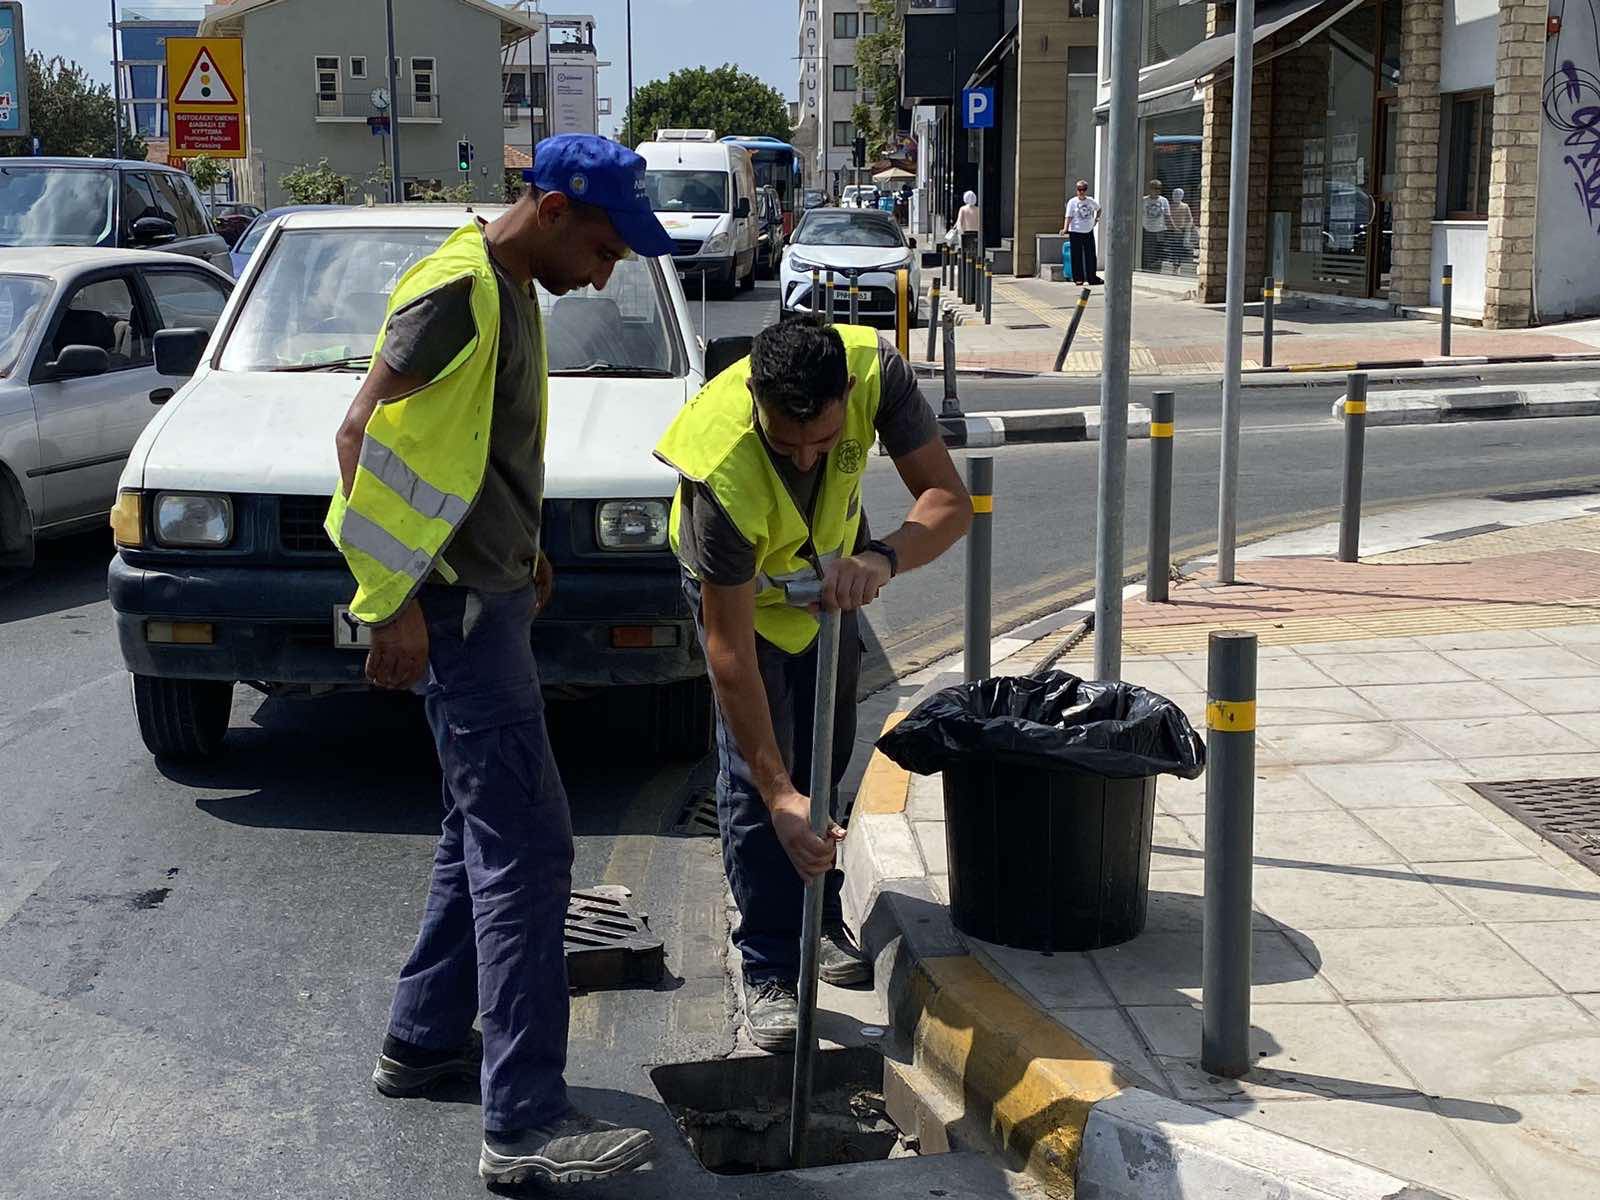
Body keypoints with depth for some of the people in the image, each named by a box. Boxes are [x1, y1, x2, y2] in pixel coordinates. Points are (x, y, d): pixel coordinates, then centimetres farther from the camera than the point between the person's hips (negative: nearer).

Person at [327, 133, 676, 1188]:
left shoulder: (511, 290, 13)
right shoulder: (459, 291, -18)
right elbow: (364, 433, -21)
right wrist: (393, 605, -22)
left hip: (490, 594, 10)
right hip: (456, 607, -10)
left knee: (487, 831, 18)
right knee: (526, 846, -11)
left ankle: (425, 1041, 30)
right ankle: (525, 1122, -8)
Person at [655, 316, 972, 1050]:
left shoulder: (877, 371, -37)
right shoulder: (720, 469, -44)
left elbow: (949, 500, -32)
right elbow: (729, 650, -40)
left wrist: (882, 558, -55)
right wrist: (779, 794, -41)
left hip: (831, 570, 4)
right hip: (737, 587, -4)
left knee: (827, 758, 14)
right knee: (754, 776, -10)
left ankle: (819, 916, 34)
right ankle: (769, 969, 2)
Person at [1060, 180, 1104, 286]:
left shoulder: (1091, 201, 4)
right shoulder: (1072, 202, -6)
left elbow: (1098, 209, 24)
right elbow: (1068, 217, -10)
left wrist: (1096, 219, 13)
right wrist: (1065, 229, -23)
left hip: (1089, 231, 3)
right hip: (1075, 232, -3)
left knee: (1091, 255, 5)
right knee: (1077, 256, 0)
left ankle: (1092, 277, 13)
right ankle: (1078, 278, 8)